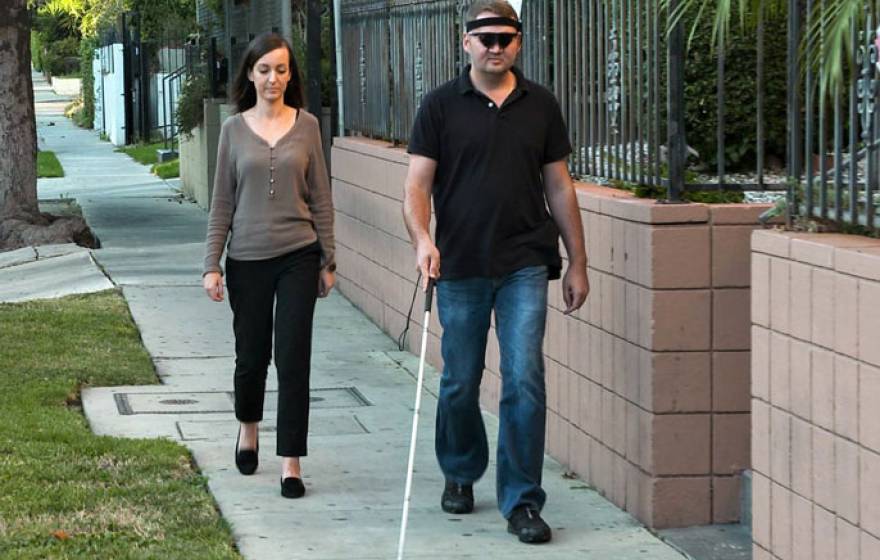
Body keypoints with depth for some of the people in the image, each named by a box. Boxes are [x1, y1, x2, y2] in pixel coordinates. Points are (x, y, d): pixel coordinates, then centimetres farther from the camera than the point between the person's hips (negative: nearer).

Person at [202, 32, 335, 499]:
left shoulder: (306, 126, 2)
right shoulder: (234, 129, 2)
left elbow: (320, 198, 5)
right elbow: (222, 202, 4)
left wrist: (327, 260, 4)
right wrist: (212, 264, -1)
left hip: (298, 256, -1)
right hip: (248, 258, 1)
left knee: (293, 359, -5)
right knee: (251, 354, 11)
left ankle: (290, 461, 0)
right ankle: (248, 428, 40)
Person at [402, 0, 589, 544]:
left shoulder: (540, 106, 7)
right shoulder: (441, 105, 1)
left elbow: (559, 187, 11)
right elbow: (418, 184, -3)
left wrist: (577, 263, 10)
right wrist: (423, 239, -21)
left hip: (524, 266, 0)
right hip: (459, 268, 0)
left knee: (525, 380, -9)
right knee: (460, 384, 10)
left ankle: (522, 501, -2)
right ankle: (460, 474, 35)